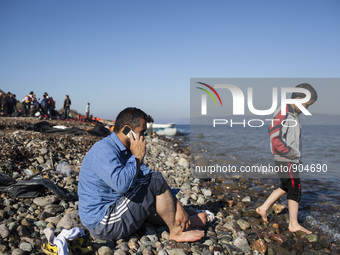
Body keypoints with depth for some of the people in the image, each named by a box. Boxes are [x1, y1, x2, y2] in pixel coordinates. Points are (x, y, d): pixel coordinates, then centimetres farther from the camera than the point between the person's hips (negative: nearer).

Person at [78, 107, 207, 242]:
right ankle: (176, 231, 0)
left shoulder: (127, 150, 9)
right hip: (102, 223, -10)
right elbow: (121, 184, -37)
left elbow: (146, 175, 4)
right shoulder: (104, 150, -21)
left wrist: (177, 206, -4)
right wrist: (138, 157, -20)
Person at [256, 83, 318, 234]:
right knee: (295, 190, -2)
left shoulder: (293, 114, 14)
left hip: (291, 159, 10)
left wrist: (297, 157, 16)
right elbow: (274, 135, -25)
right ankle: (293, 225, 10)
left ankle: (263, 208, 27)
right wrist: (288, 151, -19)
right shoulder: (283, 113, -17)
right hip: (286, 160, -10)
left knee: (286, 188, 18)